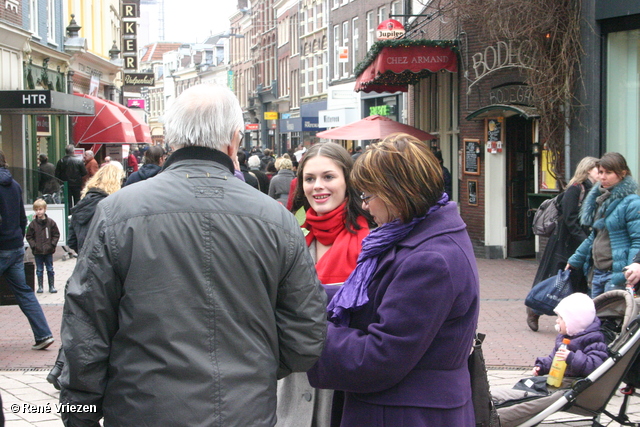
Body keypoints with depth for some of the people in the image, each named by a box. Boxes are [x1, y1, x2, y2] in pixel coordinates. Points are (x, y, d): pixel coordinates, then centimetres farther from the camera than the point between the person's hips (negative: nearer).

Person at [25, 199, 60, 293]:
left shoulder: (51, 222, -3)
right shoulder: (33, 224, -3)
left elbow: (56, 234, 3)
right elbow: (29, 236, 2)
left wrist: (52, 244, -8)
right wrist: (33, 245, -8)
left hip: (48, 251, 0)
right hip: (37, 252, 0)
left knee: (50, 269, 7)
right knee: (39, 270, 7)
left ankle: (52, 286, 15)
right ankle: (40, 286, 15)